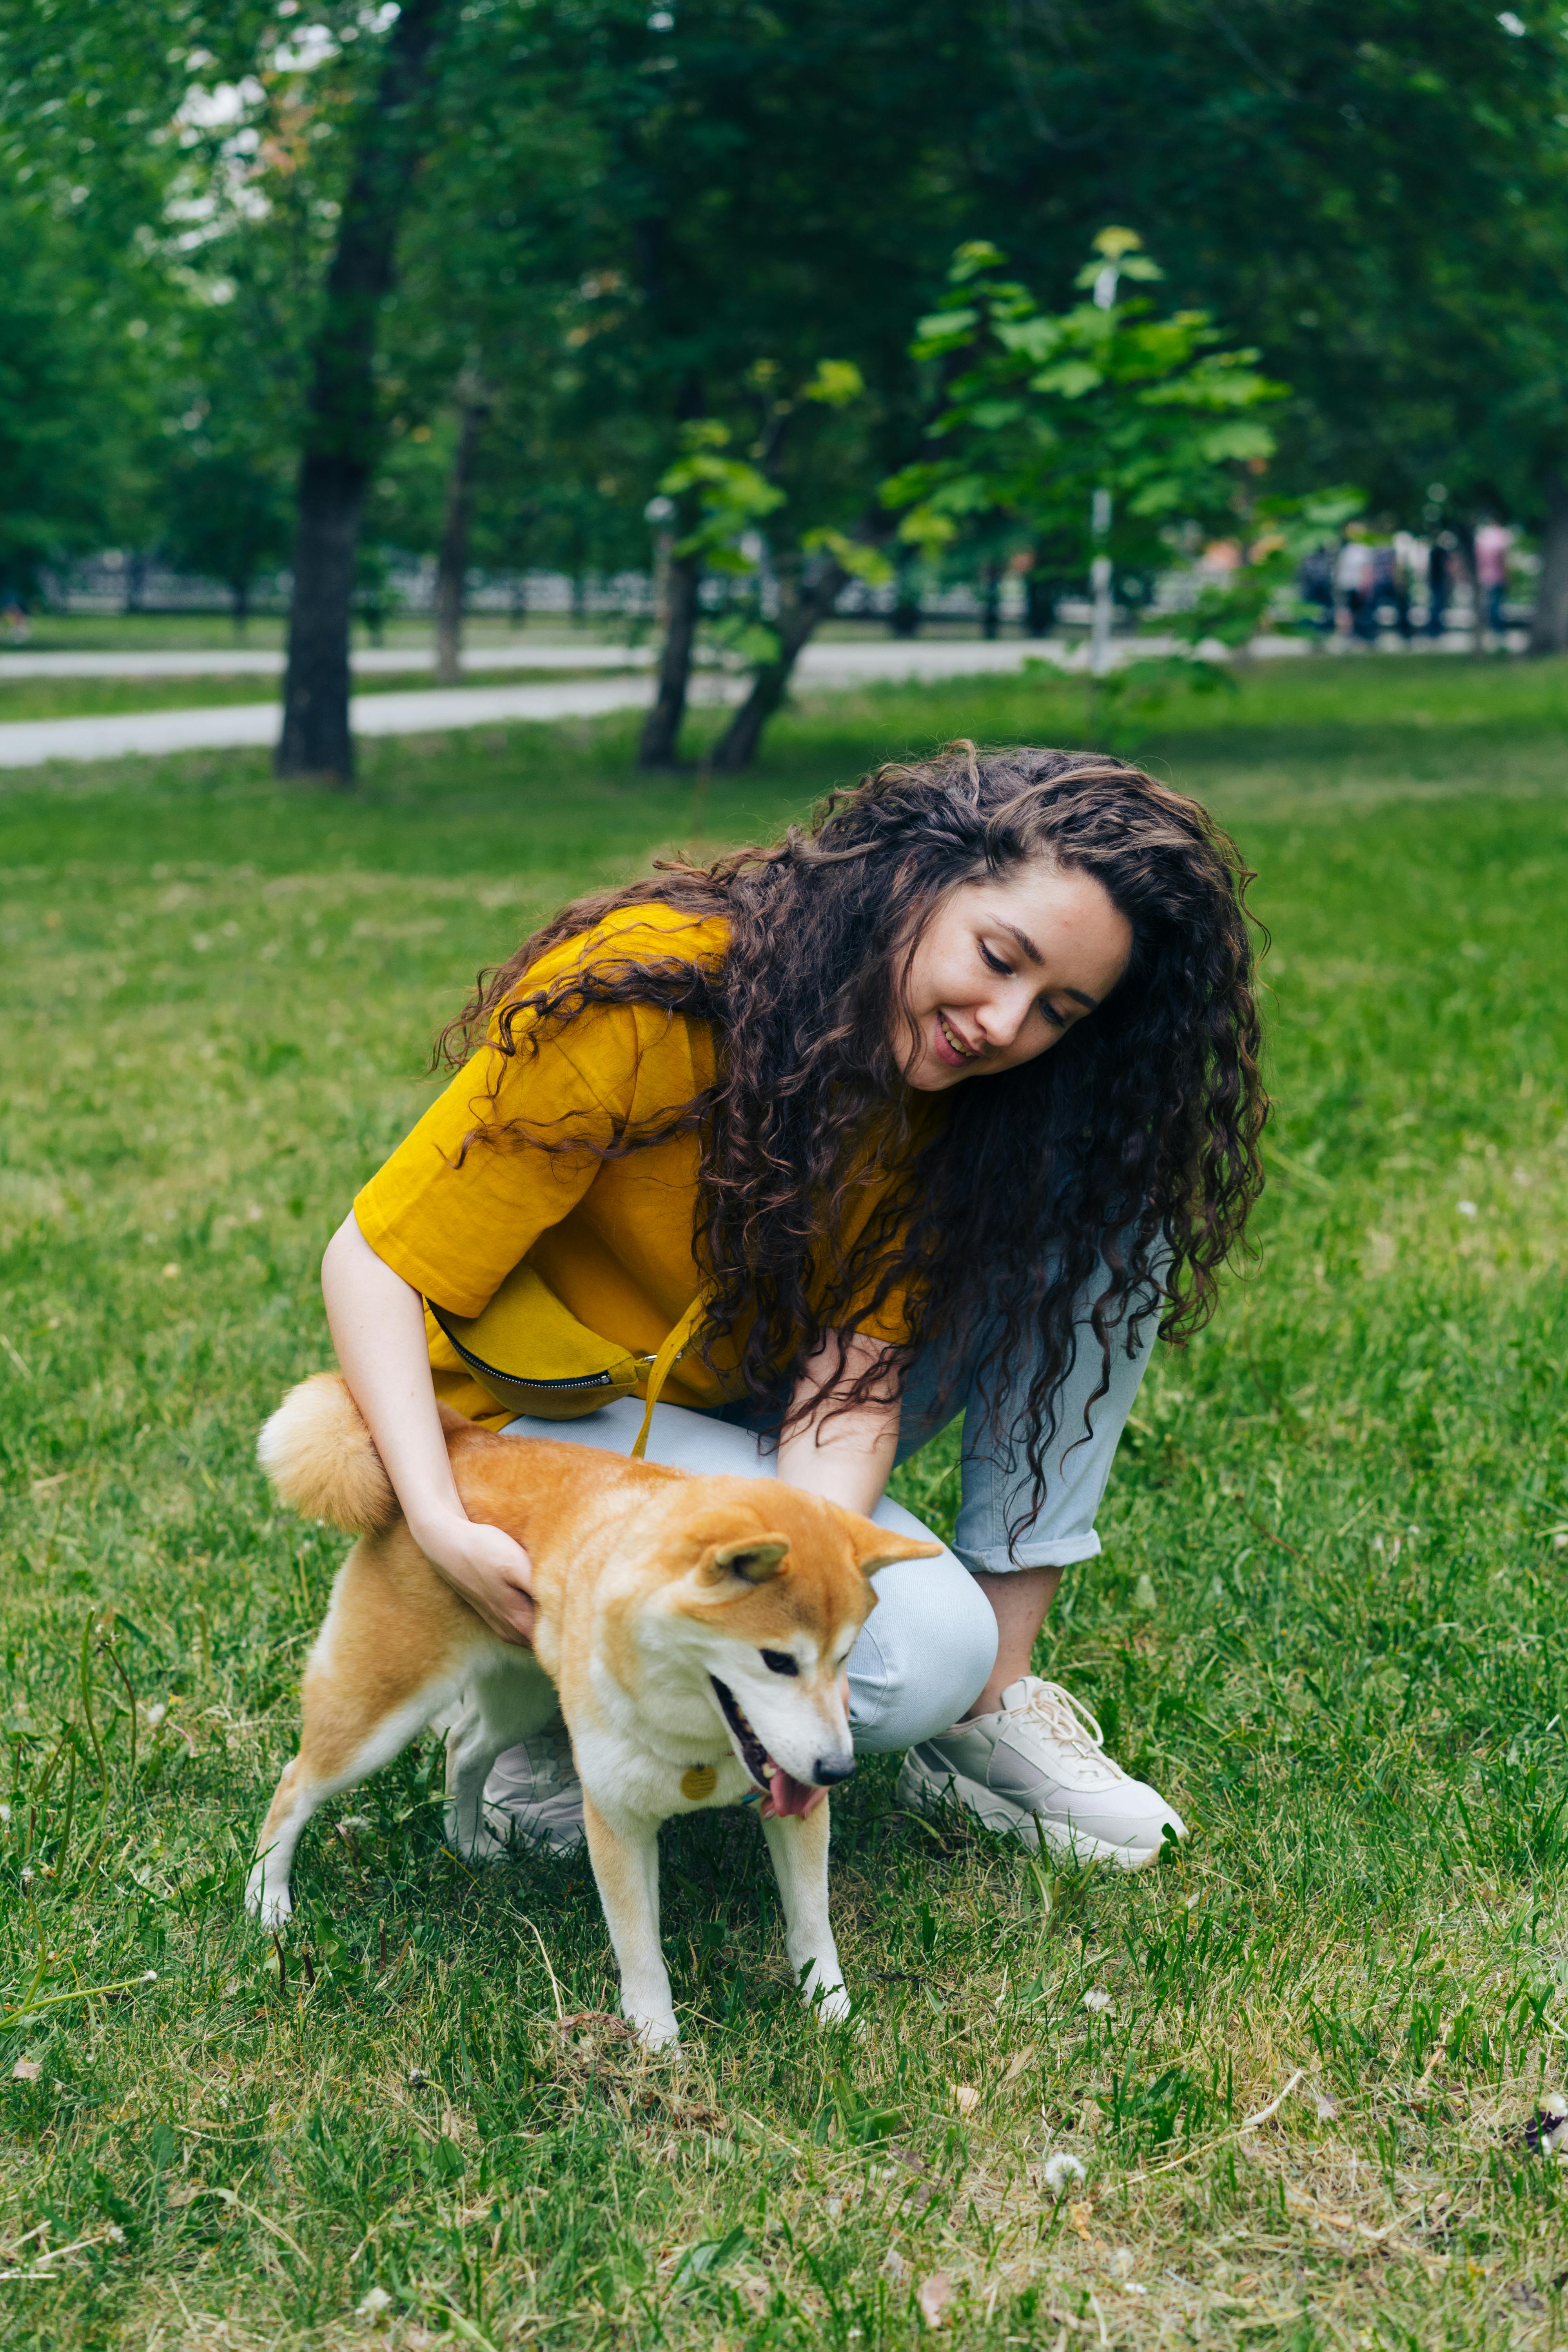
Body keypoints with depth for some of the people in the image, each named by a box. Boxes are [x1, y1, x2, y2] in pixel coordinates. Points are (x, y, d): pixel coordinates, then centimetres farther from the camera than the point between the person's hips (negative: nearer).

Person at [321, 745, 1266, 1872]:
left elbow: (859, 1354, -18)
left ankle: (993, 1708, -9)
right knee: (917, 1649, -29)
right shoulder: (648, 1002, -27)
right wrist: (442, 1526, -34)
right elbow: (376, 1261, -22)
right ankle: (563, 1723, -5)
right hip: (562, 1415, -6)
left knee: (1100, 1226, -11)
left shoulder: (955, 1096, -11)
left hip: (773, 1432, 6)